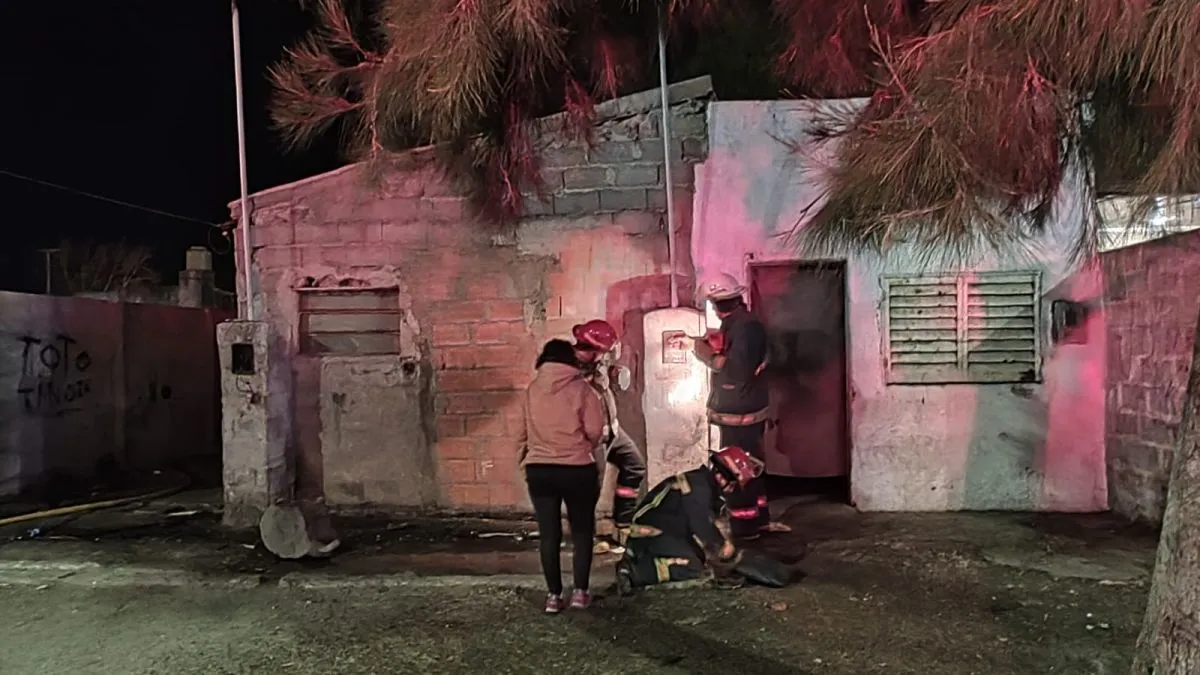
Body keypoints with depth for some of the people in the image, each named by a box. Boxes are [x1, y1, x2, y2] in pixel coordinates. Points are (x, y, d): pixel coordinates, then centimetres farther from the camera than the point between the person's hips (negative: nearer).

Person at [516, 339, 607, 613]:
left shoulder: (532, 391, 2)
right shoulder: (581, 388, -7)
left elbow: (525, 432, 6)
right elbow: (595, 431, -9)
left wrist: (524, 459, 17)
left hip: (539, 470, 2)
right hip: (577, 469, -2)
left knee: (549, 534, 8)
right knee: (582, 531, 12)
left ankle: (553, 595, 12)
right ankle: (580, 592, 13)